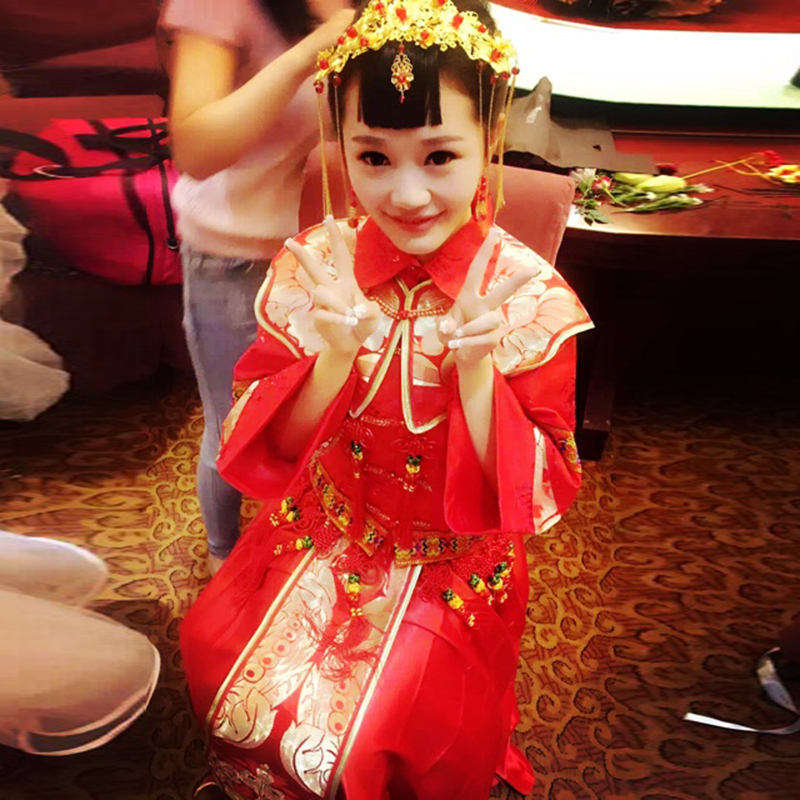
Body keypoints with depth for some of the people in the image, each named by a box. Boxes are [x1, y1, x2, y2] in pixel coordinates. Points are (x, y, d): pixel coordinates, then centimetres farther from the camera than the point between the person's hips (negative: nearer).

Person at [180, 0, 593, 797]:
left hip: (453, 566, -2)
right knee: (225, 659, -5)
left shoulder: (527, 296, -18)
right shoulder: (314, 267, -12)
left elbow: (533, 493, -14)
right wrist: (336, 355, -26)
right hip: (319, 537, 3)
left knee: (386, 730, -10)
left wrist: (476, 371, -30)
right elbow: (270, 451, -8)